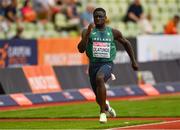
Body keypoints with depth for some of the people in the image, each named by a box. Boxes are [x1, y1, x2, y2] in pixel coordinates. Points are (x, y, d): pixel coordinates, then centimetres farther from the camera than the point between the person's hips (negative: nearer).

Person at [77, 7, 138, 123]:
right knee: (99, 98, 10)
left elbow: (126, 43, 20)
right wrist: (88, 33, -21)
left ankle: (103, 112, -30)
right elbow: (81, 49, -10)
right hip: (93, 64, 2)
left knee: (99, 78, -36)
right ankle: (107, 107, 48)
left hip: (107, 63, -2)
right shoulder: (88, 32, 1)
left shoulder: (113, 32, 4)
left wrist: (133, 61, 21)